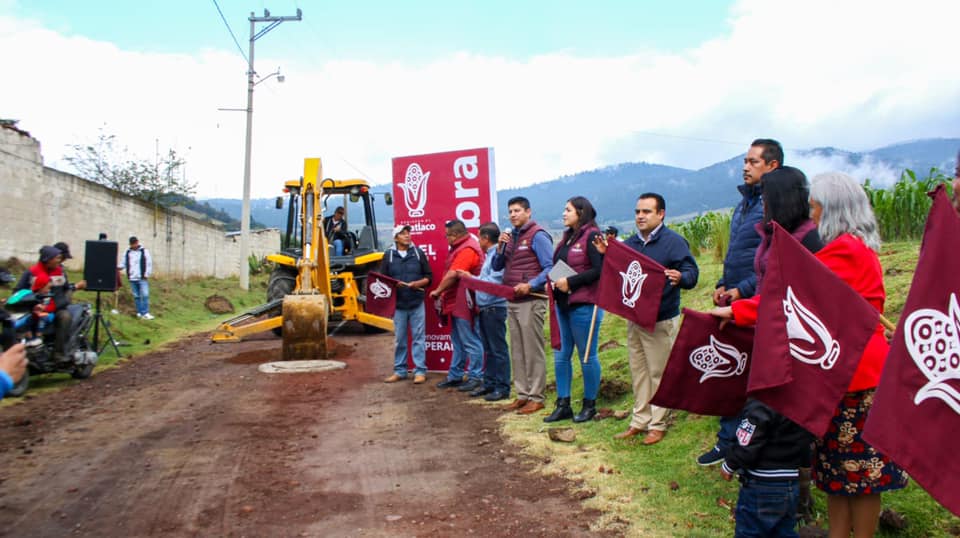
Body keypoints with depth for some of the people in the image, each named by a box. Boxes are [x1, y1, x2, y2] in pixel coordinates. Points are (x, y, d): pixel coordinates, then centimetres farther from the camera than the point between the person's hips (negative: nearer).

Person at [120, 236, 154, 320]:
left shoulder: (144, 251, 2)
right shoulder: (127, 253, 12)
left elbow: (149, 264, 1)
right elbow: (123, 263, 17)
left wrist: (147, 274, -5)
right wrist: (119, 267, -6)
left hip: (142, 278, -4)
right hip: (132, 279, 4)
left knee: (145, 295, -13)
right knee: (136, 296, 7)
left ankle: (145, 313, -12)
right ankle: (139, 312, 14)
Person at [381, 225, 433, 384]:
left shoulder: (418, 253, 4)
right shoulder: (388, 255, 3)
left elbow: (429, 277, 6)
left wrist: (417, 283, -13)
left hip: (417, 303, 0)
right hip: (398, 304, 0)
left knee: (418, 338, 2)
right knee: (400, 339, 8)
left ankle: (420, 371, 8)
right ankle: (399, 370, 19)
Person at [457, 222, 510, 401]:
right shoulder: (489, 255, 15)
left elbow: (494, 282, -21)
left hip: (494, 308, -10)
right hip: (484, 308, 10)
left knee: (498, 349, -2)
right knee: (488, 349, 16)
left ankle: (502, 388, 5)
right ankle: (489, 383, 25)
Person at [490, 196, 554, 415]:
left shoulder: (538, 236, -8)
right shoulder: (511, 236, 15)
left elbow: (550, 268, -15)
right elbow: (497, 267, 15)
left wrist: (530, 285, -24)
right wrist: (500, 247, -1)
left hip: (531, 300, -8)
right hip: (512, 301, 8)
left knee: (533, 350, -2)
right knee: (517, 351, 12)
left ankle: (536, 397, 4)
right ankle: (523, 394, 20)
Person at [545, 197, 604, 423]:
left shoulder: (592, 236, -11)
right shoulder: (567, 236, 15)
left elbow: (599, 270, -19)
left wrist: (570, 282, -17)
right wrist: (556, 280, 0)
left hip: (584, 305, -9)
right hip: (563, 303, 9)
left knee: (587, 356, 4)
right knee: (561, 355, 11)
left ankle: (590, 405, 19)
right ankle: (563, 405, 21)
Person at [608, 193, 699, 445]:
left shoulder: (674, 241, -8)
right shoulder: (629, 243, 11)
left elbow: (692, 272, -15)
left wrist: (680, 278, -37)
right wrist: (606, 256, 2)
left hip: (662, 320, -6)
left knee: (659, 373, 2)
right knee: (638, 372, 13)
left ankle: (658, 424, 14)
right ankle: (640, 420, 24)